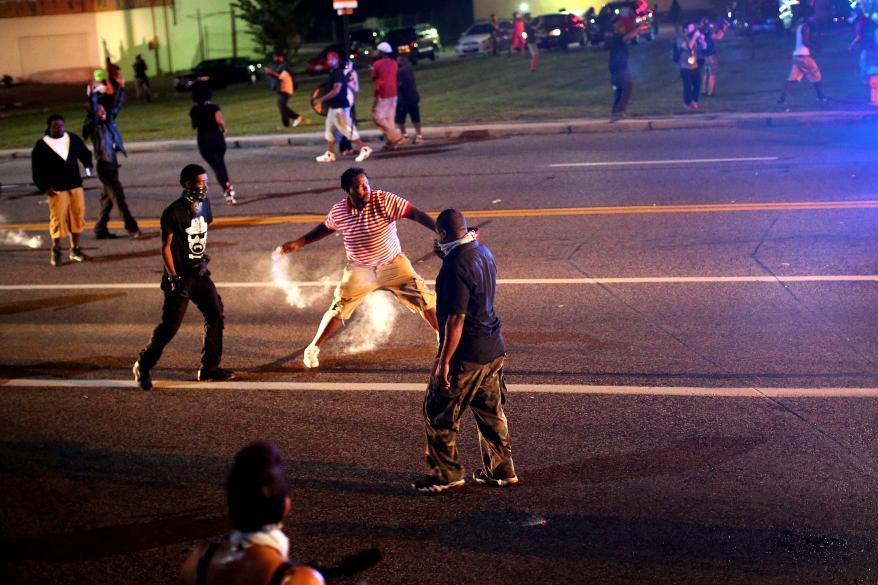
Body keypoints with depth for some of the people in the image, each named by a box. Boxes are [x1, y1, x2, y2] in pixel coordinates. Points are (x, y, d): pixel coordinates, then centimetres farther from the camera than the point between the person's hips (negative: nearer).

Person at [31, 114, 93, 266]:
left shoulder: (74, 139, 6)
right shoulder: (41, 146, -4)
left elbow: (85, 154, 23)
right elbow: (37, 169, -2)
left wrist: (88, 166, 7)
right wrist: (44, 187, -8)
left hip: (76, 186, 4)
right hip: (56, 190, -4)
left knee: (77, 217, 5)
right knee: (58, 219, -6)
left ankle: (75, 250, 17)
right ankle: (56, 251, 9)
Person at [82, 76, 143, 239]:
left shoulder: (109, 120, 11)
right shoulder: (93, 126, -8)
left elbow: (117, 104, 19)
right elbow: (93, 111, -25)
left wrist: (121, 87, 16)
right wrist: (92, 96, -36)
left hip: (113, 162, 8)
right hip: (104, 164, -8)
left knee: (108, 197, 12)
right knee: (118, 197, -9)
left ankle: (100, 230, 20)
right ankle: (132, 228, -9)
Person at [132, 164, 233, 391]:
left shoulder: (204, 204, 6)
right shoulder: (174, 212, -16)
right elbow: (166, 247, -14)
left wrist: (203, 258, 6)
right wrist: (173, 277, -18)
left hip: (200, 273, 7)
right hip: (181, 277, -7)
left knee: (215, 316, 6)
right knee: (170, 325, -7)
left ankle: (209, 367, 18)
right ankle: (143, 367, 9)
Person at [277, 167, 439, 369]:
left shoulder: (384, 201, -23)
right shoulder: (338, 211, -12)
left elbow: (416, 214, -30)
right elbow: (325, 228, 11)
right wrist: (298, 243, 12)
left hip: (393, 265, -1)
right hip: (359, 270, 1)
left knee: (425, 299, -4)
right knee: (338, 310, -1)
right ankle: (313, 349, 18)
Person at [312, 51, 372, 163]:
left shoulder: (339, 73, -15)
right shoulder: (332, 73, 14)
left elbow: (336, 90, -24)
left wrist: (321, 99, -22)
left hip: (340, 107, -10)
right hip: (333, 107, 10)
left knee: (348, 129, -10)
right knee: (329, 130, 13)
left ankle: (364, 149, -6)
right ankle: (330, 154, 18)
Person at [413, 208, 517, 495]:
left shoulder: (457, 265, -23)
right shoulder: (483, 252, 5)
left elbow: (456, 318, -24)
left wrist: (444, 361, -20)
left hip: (466, 353, -9)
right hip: (494, 349, 9)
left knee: (439, 414, 5)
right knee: (491, 411, 19)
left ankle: (447, 474, 13)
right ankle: (501, 470, 27)